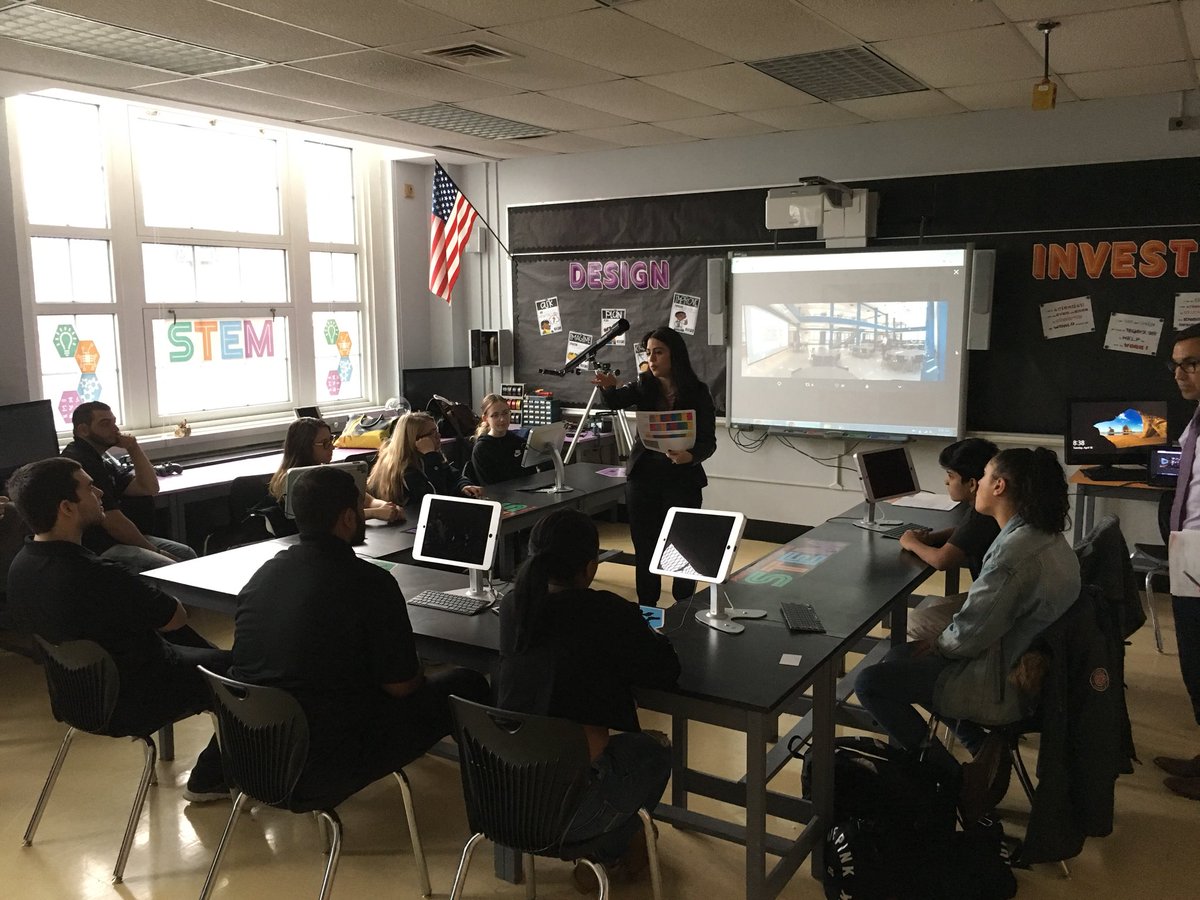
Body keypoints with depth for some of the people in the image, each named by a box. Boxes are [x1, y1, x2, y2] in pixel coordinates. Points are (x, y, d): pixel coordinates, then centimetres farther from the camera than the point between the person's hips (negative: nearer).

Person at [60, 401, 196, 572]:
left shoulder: (103, 458, 15)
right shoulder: (80, 462, -18)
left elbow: (149, 488, 14)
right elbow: (114, 522, -19)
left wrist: (134, 449, 2)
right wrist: (153, 550, -9)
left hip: (113, 539, 11)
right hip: (97, 550, -11)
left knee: (186, 554, 7)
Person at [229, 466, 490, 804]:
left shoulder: (263, 573, 3)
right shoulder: (370, 583, -18)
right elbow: (400, 685, -13)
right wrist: (420, 677, 12)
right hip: (324, 770, -7)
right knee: (468, 685, 5)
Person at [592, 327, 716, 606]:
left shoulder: (697, 392, -6)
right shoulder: (644, 386, 3)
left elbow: (708, 441, -7)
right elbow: (617, 401, -16)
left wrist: (689, 456, -28)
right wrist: (608, 387, -39)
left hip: (683, 479, -3)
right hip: (643, 476, 3)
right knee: (644, 548, 9)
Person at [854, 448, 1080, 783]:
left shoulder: (1015, 552, -29)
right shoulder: (1048, 536, 2)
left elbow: (969, 635, -23)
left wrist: (938, 644, -3)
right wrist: (941, 641, 7)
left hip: (1003, 686, -10)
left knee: (869, 682, -7)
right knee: (899, 657, 20)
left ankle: (948, 776, 5)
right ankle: (981, 749, 18)